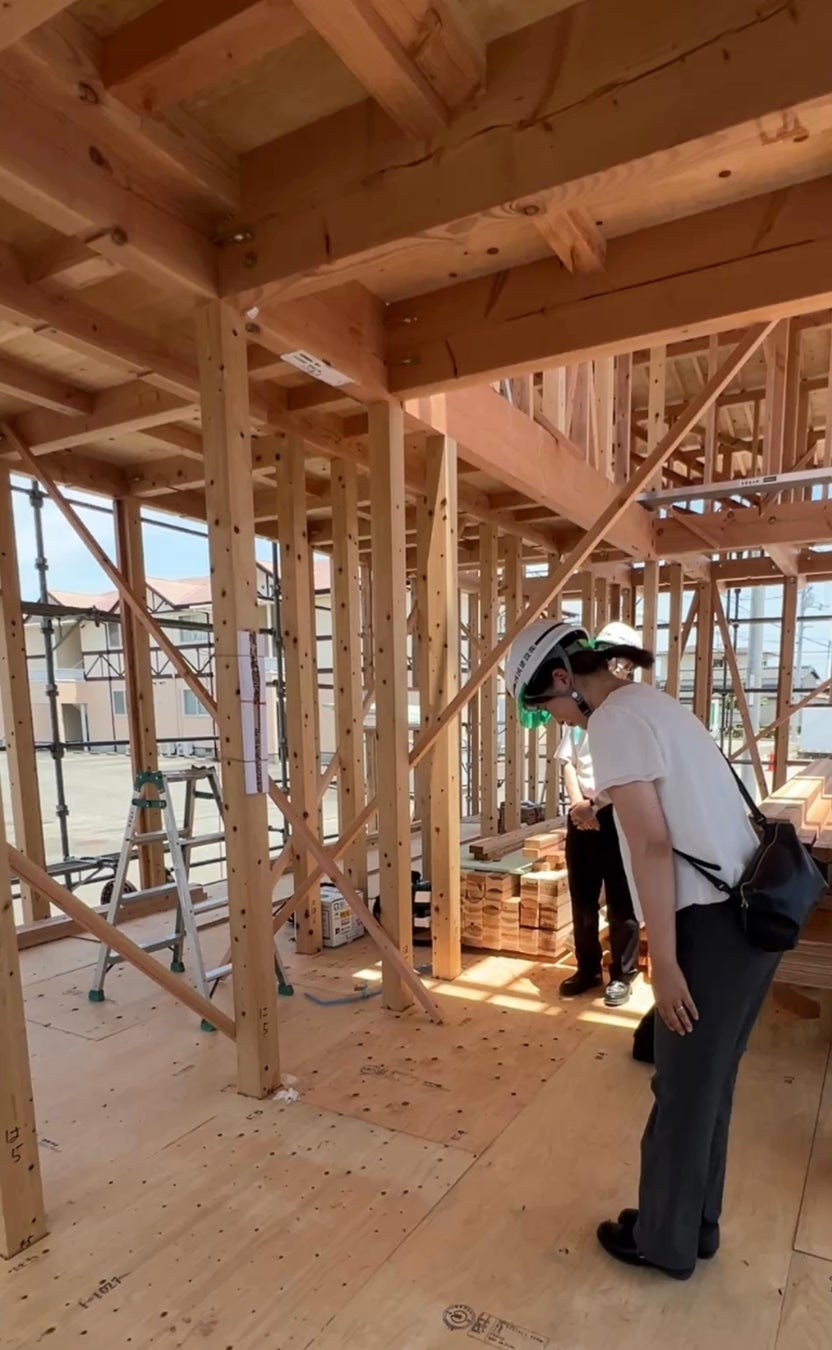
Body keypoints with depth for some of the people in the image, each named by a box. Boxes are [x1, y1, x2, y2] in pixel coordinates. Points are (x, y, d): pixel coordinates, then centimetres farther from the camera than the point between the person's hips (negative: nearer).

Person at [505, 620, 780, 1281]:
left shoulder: (613, 720, -14)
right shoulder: (652, 703, 15)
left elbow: (652, 843, -20)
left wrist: (665, 962, -17)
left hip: (715, 925, -9)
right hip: (754, 912, 10)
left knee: (683, 1090, 9)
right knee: (710, 1084, 21)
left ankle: (665, 1241, 29)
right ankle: (696, 1226, 38)